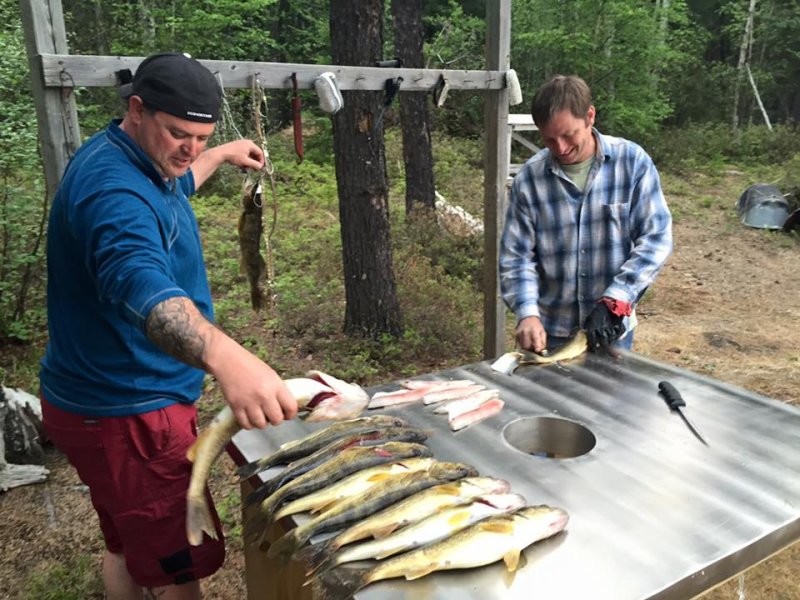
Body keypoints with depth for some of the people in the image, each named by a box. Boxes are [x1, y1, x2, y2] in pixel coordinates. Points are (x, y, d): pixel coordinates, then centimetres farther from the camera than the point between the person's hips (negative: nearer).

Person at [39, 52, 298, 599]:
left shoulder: (138, 162, 7)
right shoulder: (111, 184, -26)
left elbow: (170, 186, 34)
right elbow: (142, 284, -46)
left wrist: (223, 156, 37)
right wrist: (225, 356, -62)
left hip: (115, 398, 10)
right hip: (125, 412, -10)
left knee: (131, 546, 26)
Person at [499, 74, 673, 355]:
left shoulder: (633, 162, -9)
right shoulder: (529, 178, -9)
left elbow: (656, 237, -9)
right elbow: (515, 256, -7)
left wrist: (615, 301, -19)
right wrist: (527, 313, -22)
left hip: (612, 326, 0)